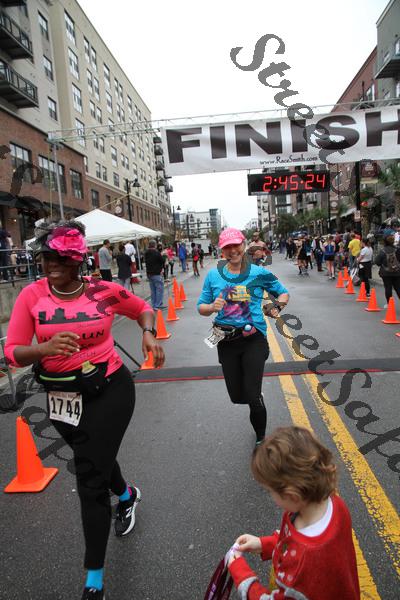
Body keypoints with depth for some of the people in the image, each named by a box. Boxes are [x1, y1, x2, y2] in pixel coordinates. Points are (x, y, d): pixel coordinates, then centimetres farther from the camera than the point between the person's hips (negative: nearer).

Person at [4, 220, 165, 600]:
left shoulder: (104, 291, -11)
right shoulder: (31, 295, -10)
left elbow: (142, 308, 8)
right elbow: (13, 353, -13)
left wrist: (149, 334, -12)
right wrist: (45, 348, -33)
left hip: (109, 391, -3)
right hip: (61, 397, 4)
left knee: (90, 480, -1)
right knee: (94, 459, 27)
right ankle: (126, 495, 62)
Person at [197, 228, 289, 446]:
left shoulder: (259, 273, -4)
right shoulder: (213, 275, 0)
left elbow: (283, 293, 10)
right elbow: (201, 307, 5)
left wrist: (277, 306, -11)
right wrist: (212, 307, -17)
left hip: (253, 339, -2)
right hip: (226, 342, 3)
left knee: (252, 397, -4)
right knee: (237, 396, 12)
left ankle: (260, 438, 25)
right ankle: (257, 398, 49)